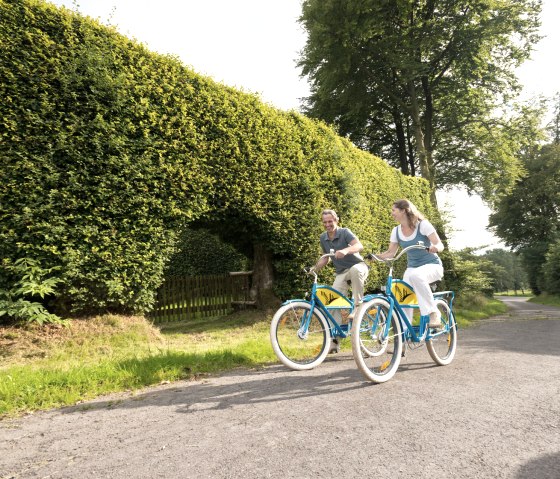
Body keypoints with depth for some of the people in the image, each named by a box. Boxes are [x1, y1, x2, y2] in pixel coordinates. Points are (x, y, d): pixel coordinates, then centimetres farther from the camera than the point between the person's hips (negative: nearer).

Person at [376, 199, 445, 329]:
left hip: (432, 265, -5)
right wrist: (376, 256, -15)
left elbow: (440, 245, -16)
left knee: (415, 275, -37)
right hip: (412, 267, 5)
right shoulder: (396, 231, 1)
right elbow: (391, 252, 3)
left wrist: (435, 248, -40)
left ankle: (433, 312, -24)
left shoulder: (423, 224, -13)